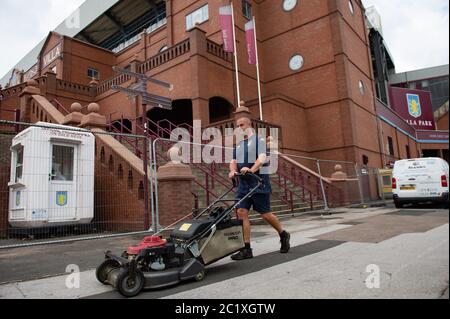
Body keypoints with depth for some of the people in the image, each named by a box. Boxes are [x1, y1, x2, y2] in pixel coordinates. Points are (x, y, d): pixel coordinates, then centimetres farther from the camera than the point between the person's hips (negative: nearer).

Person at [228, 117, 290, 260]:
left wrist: (252, 169, -32)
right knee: (241, 212, -6)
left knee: (265, 214, 0)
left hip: (259, 183, -6)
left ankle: (284, 235, 27)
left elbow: (262, 158, -15)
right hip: (243, 184, 6)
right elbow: (233, 161, 13)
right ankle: (246, 249, 0)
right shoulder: (238, 145, 19)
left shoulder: (259, 140, 0)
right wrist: (233, 171, -10)